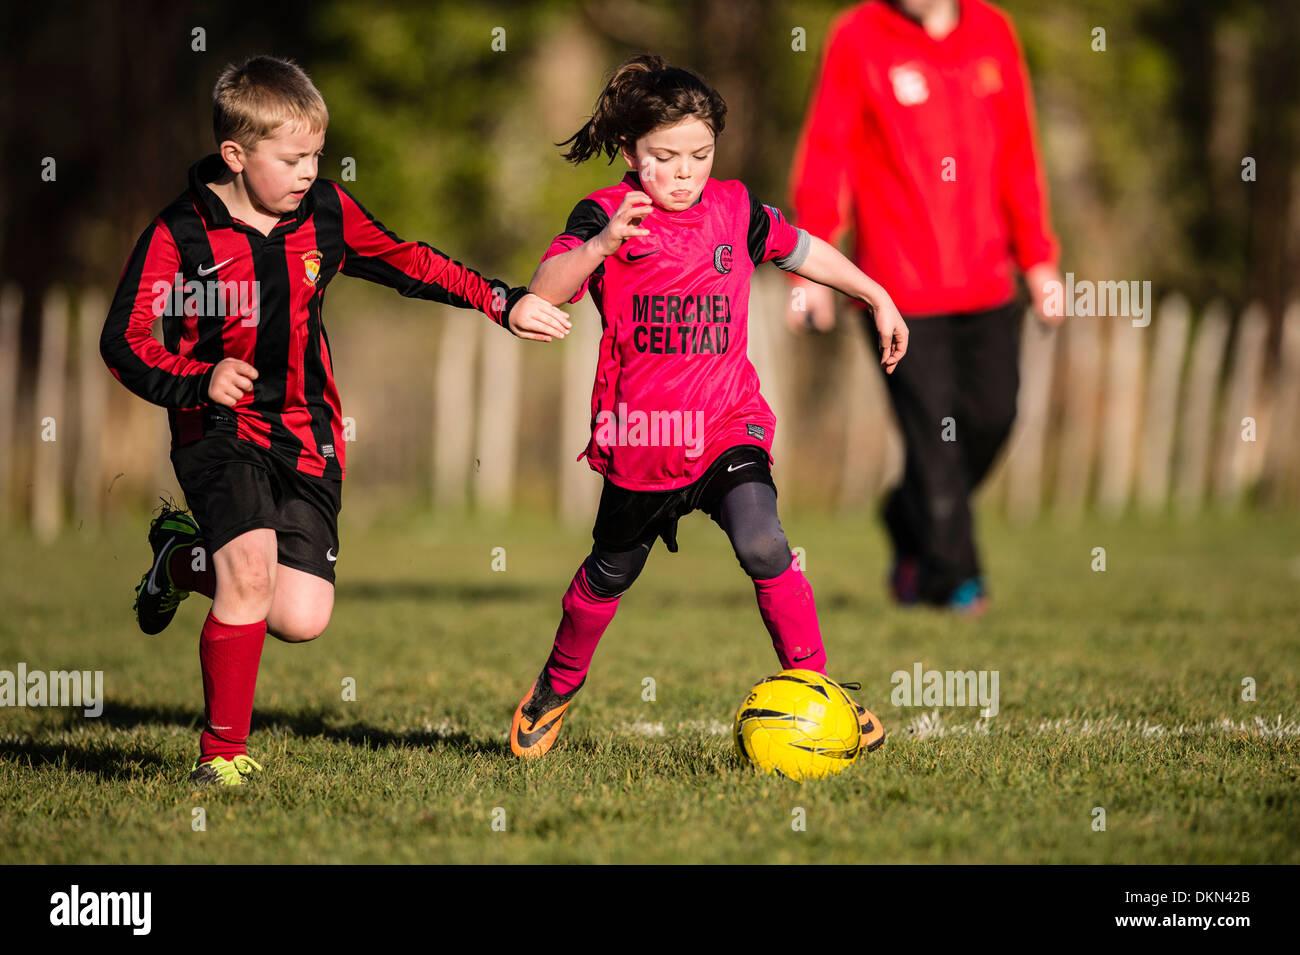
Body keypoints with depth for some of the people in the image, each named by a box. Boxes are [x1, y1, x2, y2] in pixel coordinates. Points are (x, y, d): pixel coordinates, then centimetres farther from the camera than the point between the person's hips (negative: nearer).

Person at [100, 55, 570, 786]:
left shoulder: (325, 213, 3)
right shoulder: (180, 233, -9)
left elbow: (406, 262, 15)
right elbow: (124, 341, -7)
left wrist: (503, 304, 7)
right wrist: (198, 382, -23)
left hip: (307, 434, 4)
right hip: (222, 427, -4)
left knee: (302, 618, -7)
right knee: (251, 567, -26)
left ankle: (188, 561, 26)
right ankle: (224, 751, -7)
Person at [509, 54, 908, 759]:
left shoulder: (734, 209, 1)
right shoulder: (606, 214, -10)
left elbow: (802, 250, 20)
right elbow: (545, 292, -26)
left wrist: (877, 297, 25)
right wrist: (603, 243, -42)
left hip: (726, 423, 1)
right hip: (639, 435, -1)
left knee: (761, 544, -23)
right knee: (610, 573, 18)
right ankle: (557, 687, 43)